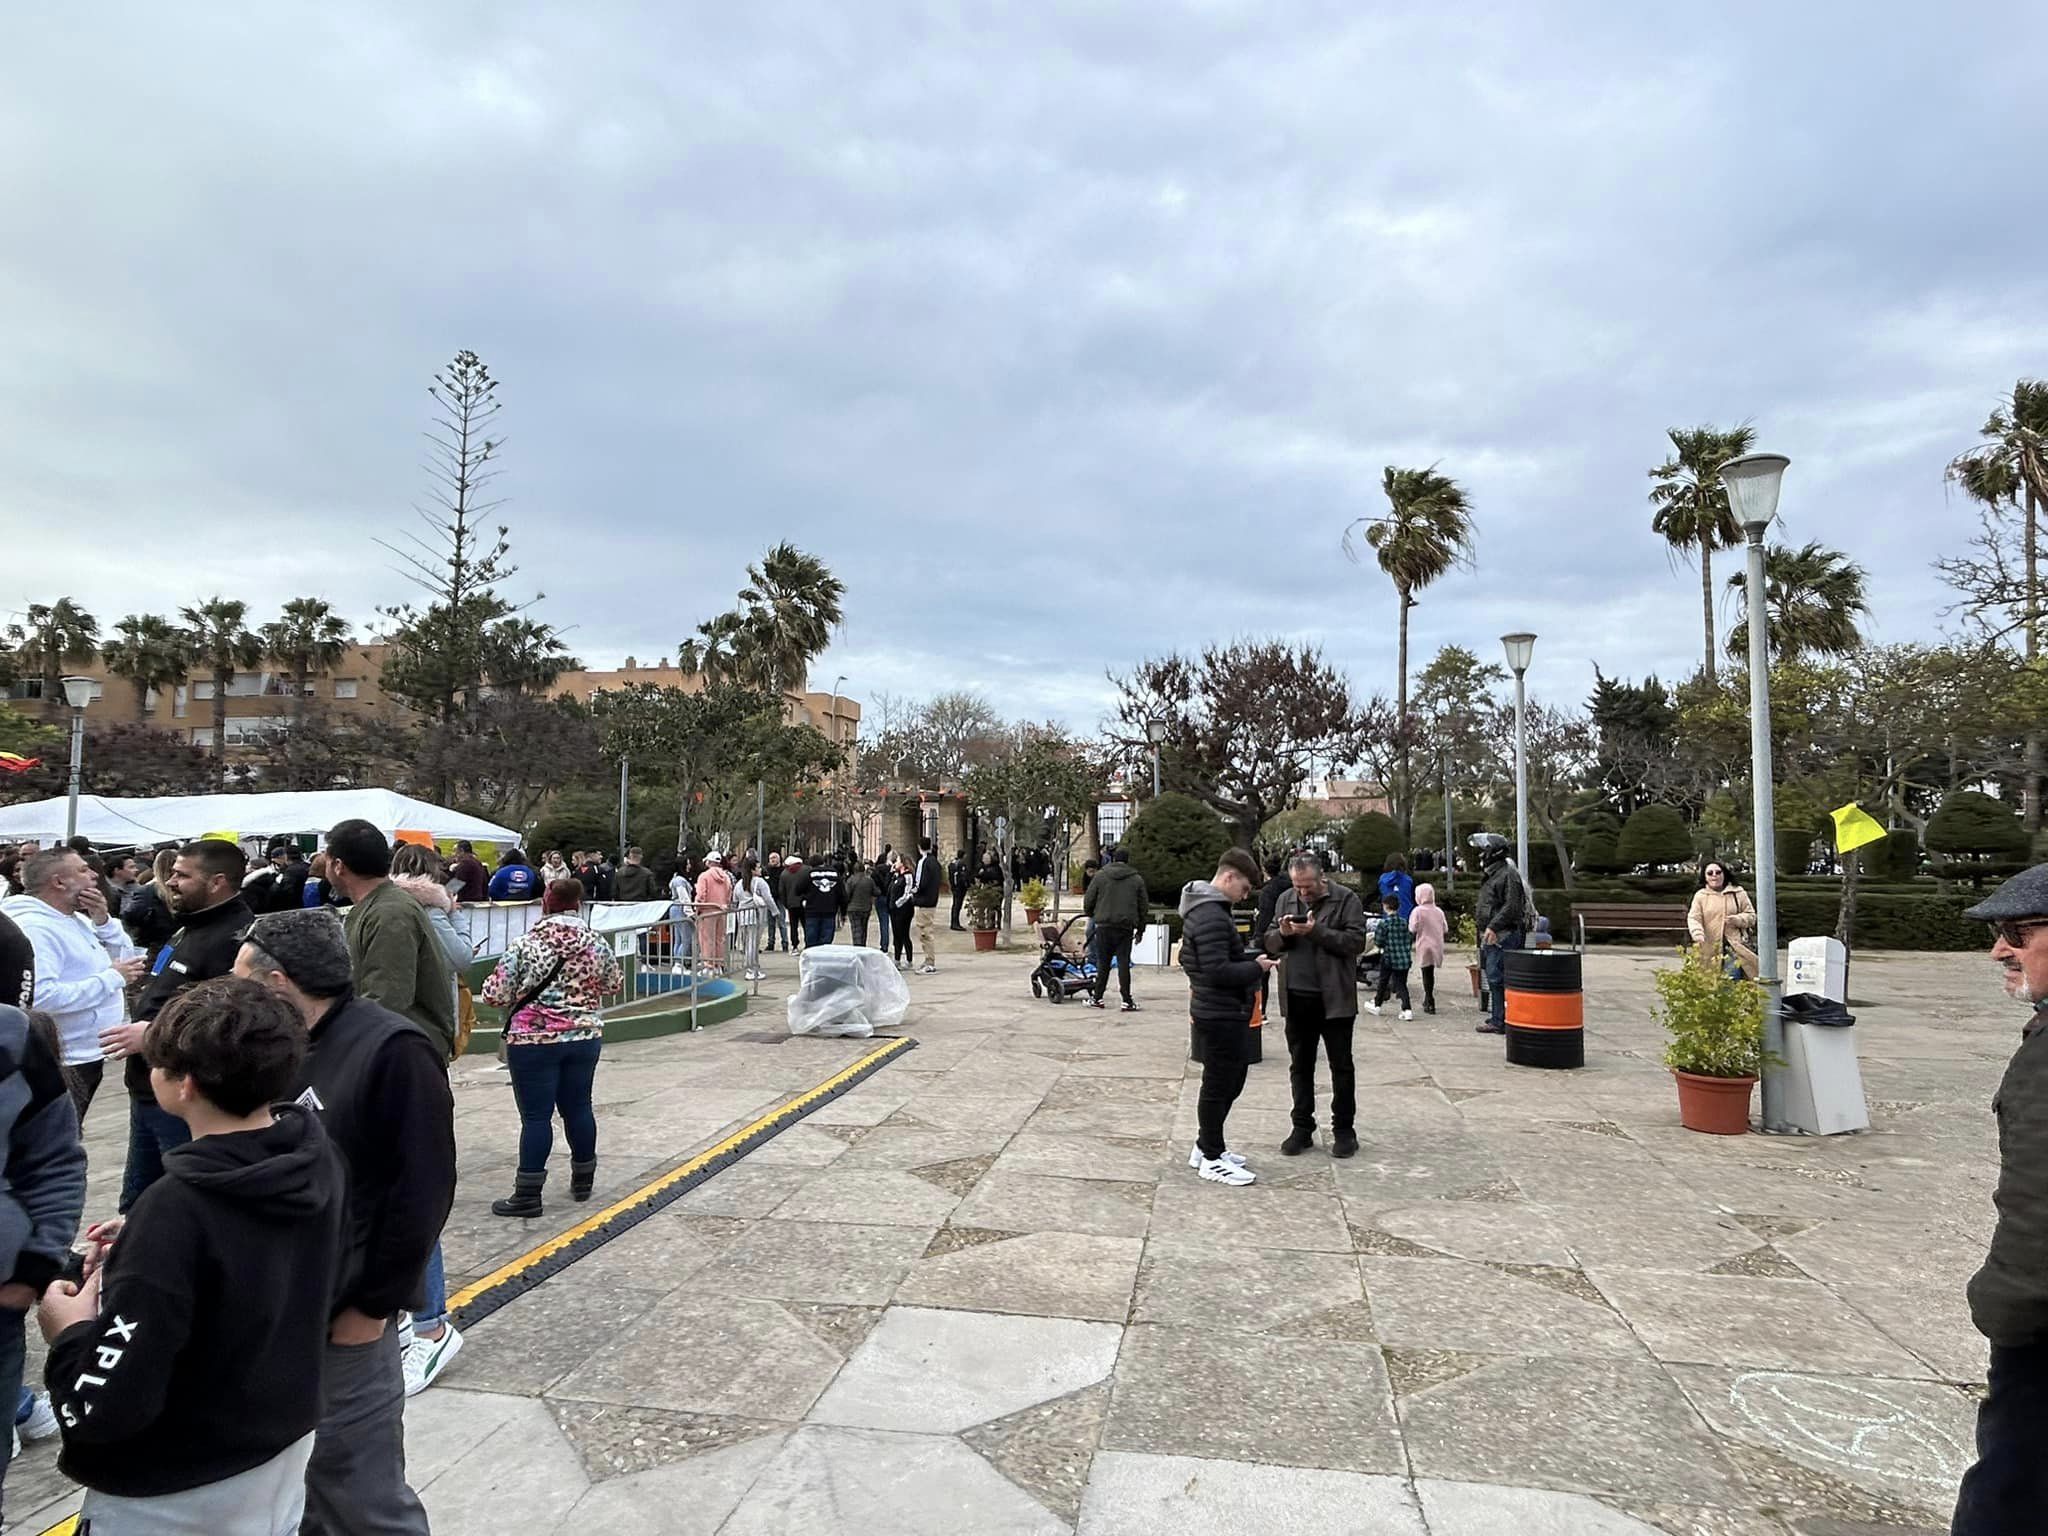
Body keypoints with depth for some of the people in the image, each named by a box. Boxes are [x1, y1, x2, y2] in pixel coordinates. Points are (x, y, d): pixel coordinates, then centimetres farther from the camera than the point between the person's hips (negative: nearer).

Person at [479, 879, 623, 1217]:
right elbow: (614, 985, 10)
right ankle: (582, 1181, 28)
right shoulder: (597, 944, -3)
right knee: (578, 1106, 15)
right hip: (584, 1037, 4)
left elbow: (496, 995, -10)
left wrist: (491, 985, 12)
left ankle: (527, 1195, 6)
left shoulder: (525, 946, -12)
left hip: (533, 1040, -3)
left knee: (536, 1115, 1)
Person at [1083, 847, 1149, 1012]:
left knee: (1103, 963, 8)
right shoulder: (1137, 879, 6)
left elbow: (1088, 902, 4)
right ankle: (1127, 1001, -1)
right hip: (1126, 927, 0)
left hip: (1104, 926, 0)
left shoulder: (1100, 876, 3)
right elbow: (1143, 907, 9)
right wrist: (1140, 929, 17)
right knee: (1123, 963, 1)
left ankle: (1097, 998, 12)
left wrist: (1091, 915, 25)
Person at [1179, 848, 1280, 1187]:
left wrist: (1251, 961, 11)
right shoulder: (1212, 916, -22)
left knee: (1230, 1081, 20)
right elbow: (1218, 971, -27)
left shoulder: (1205, 908, 12)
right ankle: (1212, 1159, 14)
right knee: (1219, 1085, 2)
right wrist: (1256, 968, -13)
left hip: (1221, 1011, 11)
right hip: (1222, 1015, -11)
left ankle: (1207, 1146, 31)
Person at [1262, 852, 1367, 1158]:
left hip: (1334, 998, -4)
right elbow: (1269, 942, 10)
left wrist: (1316, 931, -22)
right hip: (1296, 998, 4)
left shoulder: (1346, 899, -6)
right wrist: (1282, 934, -12)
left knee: (1341, 1066, 7)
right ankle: (1302, 1128, 23)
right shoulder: (1285, 900, 8)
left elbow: (1356, 941, -15)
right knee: (1300, 1065, 12)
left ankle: (1344, 1130, 18)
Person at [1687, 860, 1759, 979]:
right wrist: (1698, 936, -22)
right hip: (1710, 949, 0)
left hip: (1735, 946, 0)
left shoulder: (1738, 893, 10)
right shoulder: (1700, 895, 7)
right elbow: (1694, 918, -2)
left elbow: (1751, 916, 11)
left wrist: (1737, 920, -11)